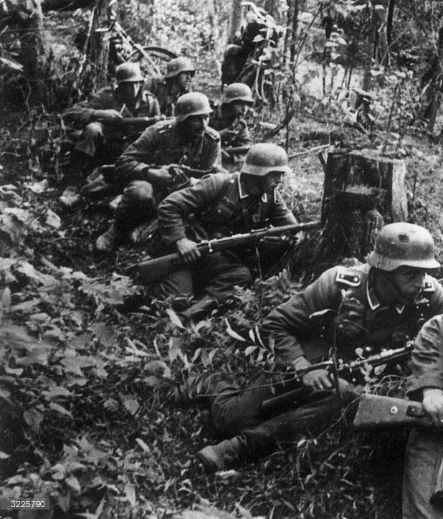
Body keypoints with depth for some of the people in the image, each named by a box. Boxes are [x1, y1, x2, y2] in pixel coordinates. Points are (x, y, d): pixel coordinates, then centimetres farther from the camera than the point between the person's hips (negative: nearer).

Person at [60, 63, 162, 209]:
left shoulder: (150, 101, 2)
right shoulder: (107, 97, -7)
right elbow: (69, 115, -15)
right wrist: (100, 114, -29)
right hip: (102, 151, -2)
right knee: (92, 129, -32)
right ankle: (73, 188, -34)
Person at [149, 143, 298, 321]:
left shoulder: (271, 196, 6)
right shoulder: (220, 185, -11)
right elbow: (169, 206, -12)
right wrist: (180, 239, -25)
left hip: (228, 261, 4)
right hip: (193, 252, -4)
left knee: (243, 277, -32)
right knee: (175, 296, -31)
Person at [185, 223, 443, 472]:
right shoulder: (341, 285, -21)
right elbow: (275, 326, -15)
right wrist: (304, 368, -28)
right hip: (308, 371, -1)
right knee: (231, 419, -11)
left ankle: (240, 447, -29)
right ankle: (221, 388, 28)